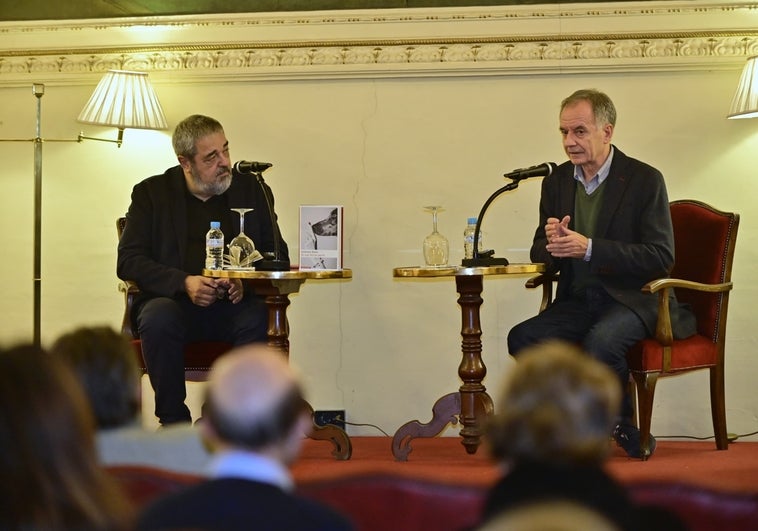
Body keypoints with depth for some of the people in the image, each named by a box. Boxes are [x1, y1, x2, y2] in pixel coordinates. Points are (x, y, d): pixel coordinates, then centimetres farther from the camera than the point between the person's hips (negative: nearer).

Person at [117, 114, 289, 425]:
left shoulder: (252, 190, 13)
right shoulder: (151, 193, 8)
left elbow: (277, 255, 10)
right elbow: (128, 262, 0)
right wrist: (184, 283, -16)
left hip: (233, 305, 1)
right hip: (174, 301, -1)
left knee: (260, 318, -32)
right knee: (158, 318, -34)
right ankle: (173, 422, -20)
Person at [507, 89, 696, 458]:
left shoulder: (644, 180, -7)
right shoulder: (557, 181, 9)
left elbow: (661, 258, -14)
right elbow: (541, 256, 13)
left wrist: (589, 248, -23)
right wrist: (552, 244, -14)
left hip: (634, 299, -5)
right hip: (578, 301, 5)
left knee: (600, 341, -35)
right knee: (523, 339, -20)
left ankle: (622, 424, -6)